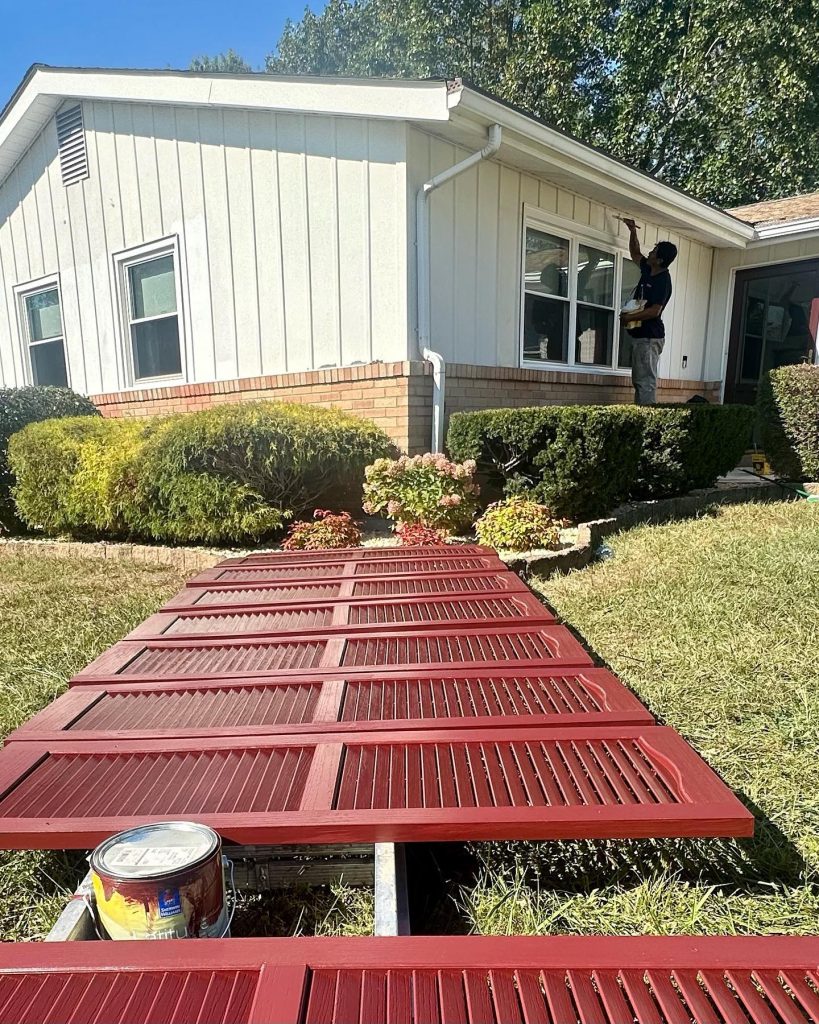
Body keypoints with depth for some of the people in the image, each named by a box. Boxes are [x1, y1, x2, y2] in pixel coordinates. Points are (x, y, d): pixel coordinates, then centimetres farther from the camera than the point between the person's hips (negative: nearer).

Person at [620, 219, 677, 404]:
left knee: (646, 381, -12)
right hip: (639, 335, 10)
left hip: (650, 337, -10)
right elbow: (635, 254, 28)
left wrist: (630, 317, -18)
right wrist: (633, 231, 17)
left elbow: (655, 311, -22)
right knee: (638, 380, 10)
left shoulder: (663, 281, -15)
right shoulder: (648, 270, 12)